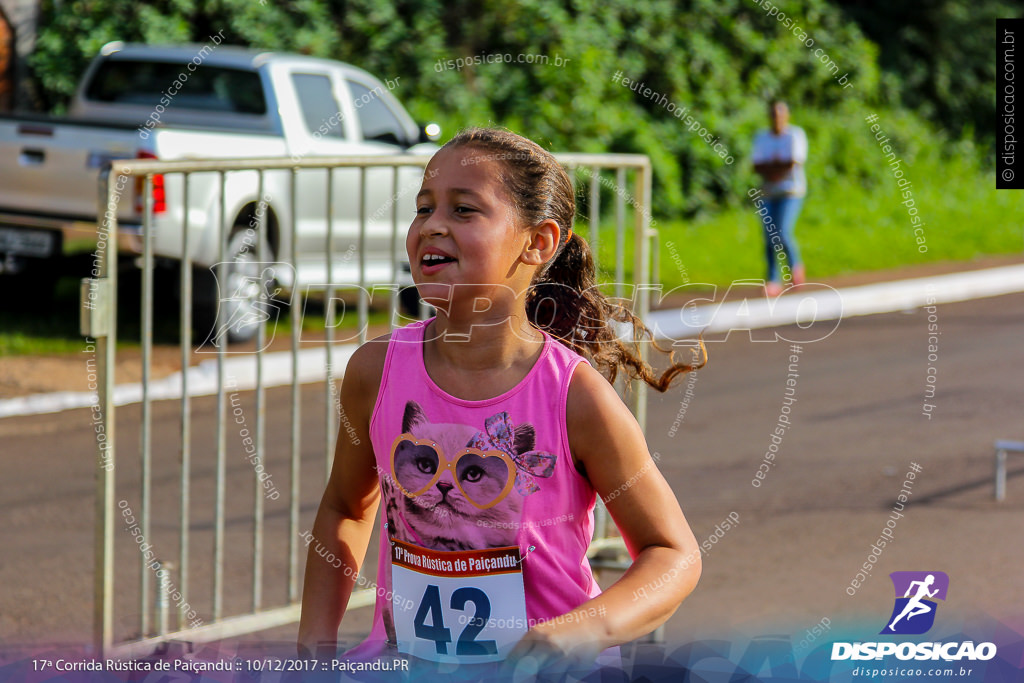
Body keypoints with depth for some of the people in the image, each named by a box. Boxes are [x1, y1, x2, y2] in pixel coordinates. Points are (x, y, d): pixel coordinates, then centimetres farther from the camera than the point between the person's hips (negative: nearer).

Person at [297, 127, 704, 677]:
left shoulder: (576, 395, -12)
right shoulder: (377, 371, -2)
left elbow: (674, 554, -5)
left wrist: (587, 628, -22)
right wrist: (316, 646, 7)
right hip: (402, 659, 2)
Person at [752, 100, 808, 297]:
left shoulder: (796, 135, -4)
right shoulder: (762, 138, 8)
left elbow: (796, 163, -14)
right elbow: (757, 166, -2)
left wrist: (770, 168, -7)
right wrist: (781, 166, -16)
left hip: (791, 192, -4)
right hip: (768, 193, 4)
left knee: (783, 234, -16)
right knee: (770, 238, -2)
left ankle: (795, 264, 11)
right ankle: (773, 281, 6)